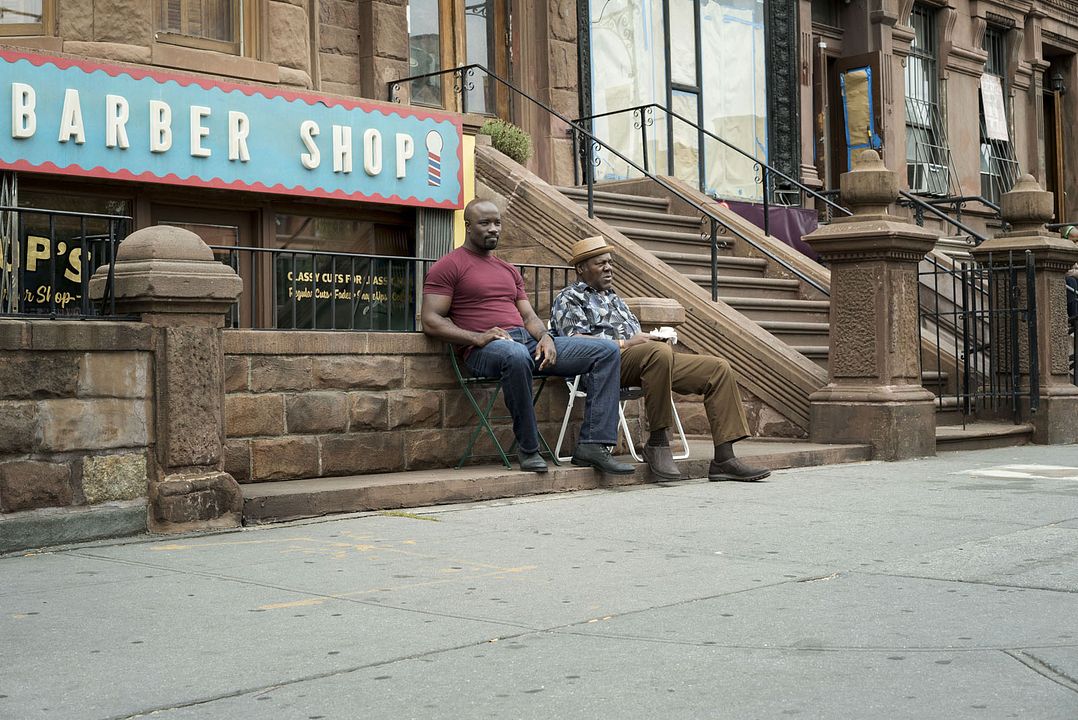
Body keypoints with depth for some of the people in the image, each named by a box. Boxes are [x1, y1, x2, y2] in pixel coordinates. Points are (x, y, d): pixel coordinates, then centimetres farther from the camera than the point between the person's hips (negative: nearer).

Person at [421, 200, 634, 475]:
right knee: (516, 355, -46)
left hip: (530, 342, 8)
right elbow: (431, 321, -5)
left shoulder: (509, 271, 27)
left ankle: (592, 445, -16)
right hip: (485, 349, -7)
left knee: (607, 352, -5)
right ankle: (529, 450, -27)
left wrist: (545, 336, -2)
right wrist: (477, 337, -18)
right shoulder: (448, 267, 5)